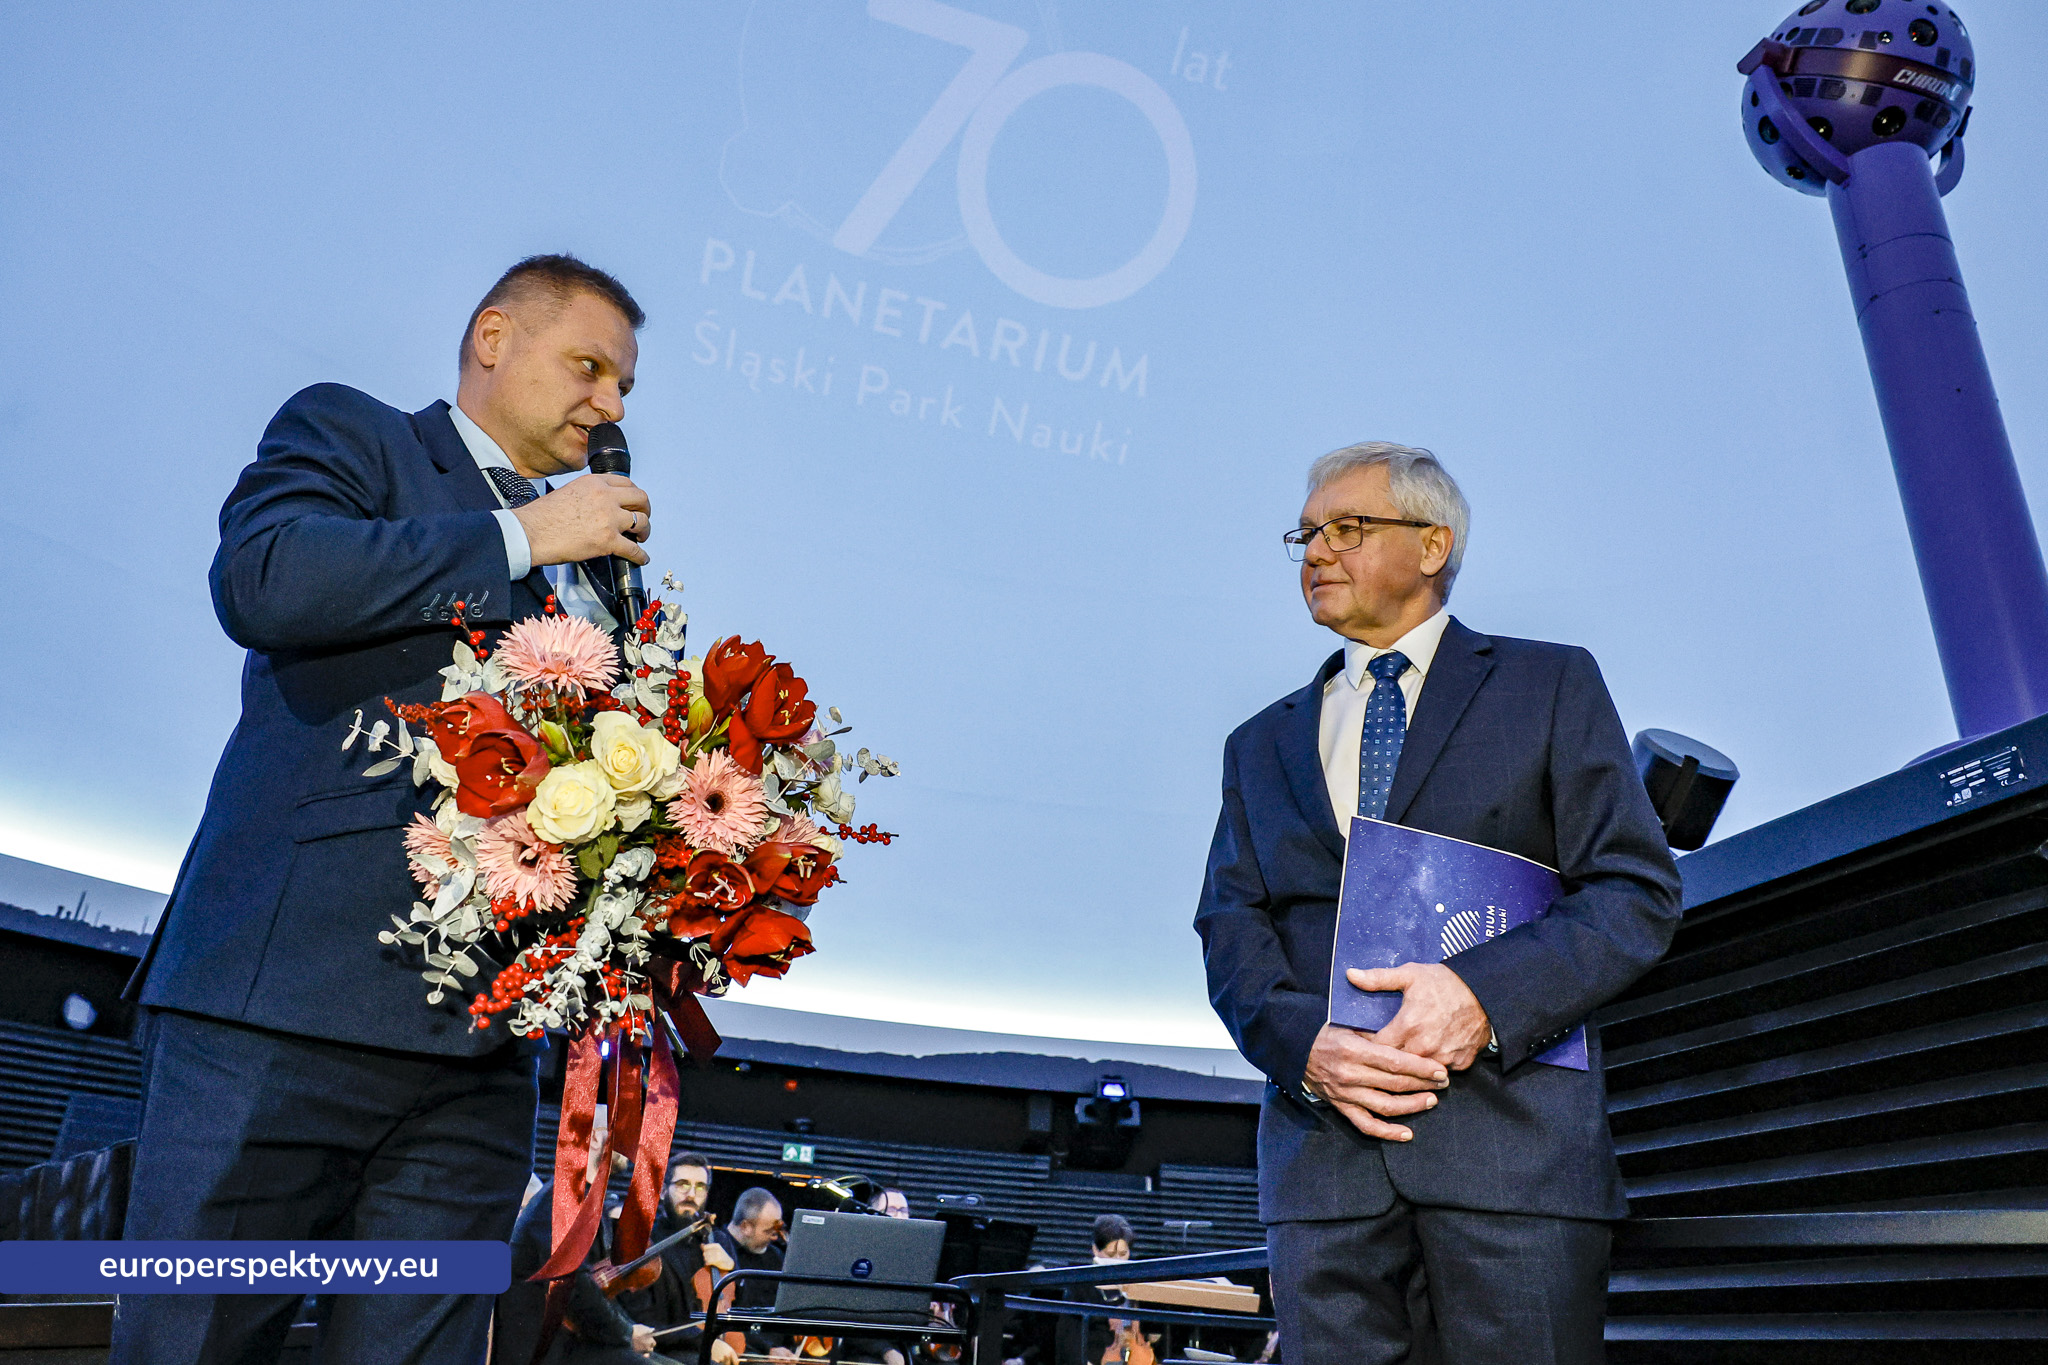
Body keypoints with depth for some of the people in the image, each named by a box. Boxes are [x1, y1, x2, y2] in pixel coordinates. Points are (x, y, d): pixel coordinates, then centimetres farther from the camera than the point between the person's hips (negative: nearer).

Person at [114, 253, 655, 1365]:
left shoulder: (595, 562, 24)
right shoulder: (347, 432, 9)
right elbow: (257, 578, -13)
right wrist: (523, 538, -9)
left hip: (480, 1037, 5)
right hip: (295, 993, -5)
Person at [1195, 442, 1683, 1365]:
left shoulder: (1549, 684, 10)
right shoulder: (1262, 744, 18)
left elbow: (1638, 891, 1)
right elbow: (1230, 927, 8)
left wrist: (1484, 991, -15)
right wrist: (1304, 1042, -12)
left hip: (1511, 1126, -2)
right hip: (1322, 1137, 3)